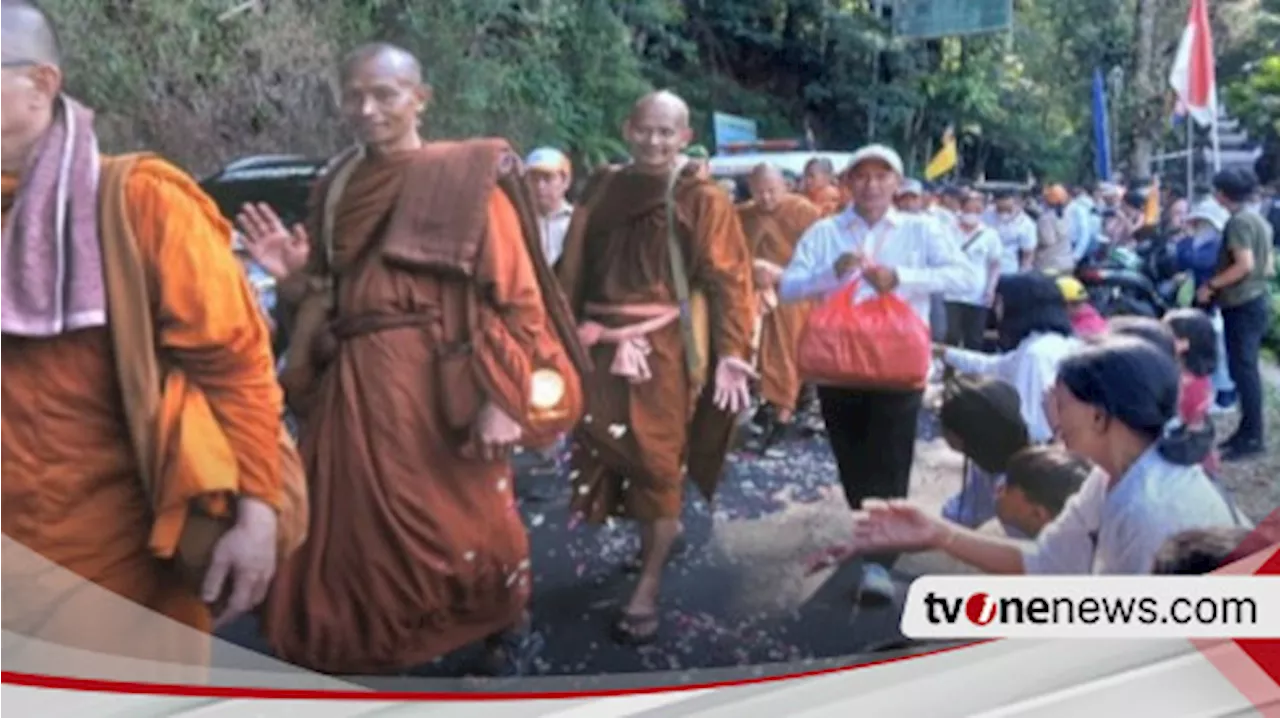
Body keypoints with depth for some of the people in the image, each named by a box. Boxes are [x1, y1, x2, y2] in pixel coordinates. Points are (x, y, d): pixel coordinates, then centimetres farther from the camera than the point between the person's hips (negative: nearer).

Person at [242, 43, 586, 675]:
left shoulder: (466, 178, -4)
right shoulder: (337, 186, 13)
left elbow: (513, 294, -10)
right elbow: (326, 298, 18)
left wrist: (503, 401, -18)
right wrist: (294, 276, -4)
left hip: (438, 383, -5)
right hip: (352, 385, 5)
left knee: (460, 522, 5)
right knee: (356, 527, 11)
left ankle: (509, 634, 32)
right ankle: (372, 655, 32)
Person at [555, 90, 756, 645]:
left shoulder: (703, 200, -2)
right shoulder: (601, 192, 9)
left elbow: (727, 281, -7)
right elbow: (573, 271, 9)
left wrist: (731, 353, -16)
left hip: (668, 349, -4)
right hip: (603, 345, 4)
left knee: (658, 462, 2)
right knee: (606, 450, 11)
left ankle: (647, 589, 12)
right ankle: (662, 532, 37)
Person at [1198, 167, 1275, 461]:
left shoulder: (1239, 220, -16)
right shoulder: (1256, 218, 14)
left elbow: (1245, 264, -24)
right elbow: (1267, 266, 17)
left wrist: (1210, 285, -16)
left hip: (1242, 304, -10)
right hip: (1255, 299, 10)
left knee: (1242, 369, -6)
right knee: (1246, 368, 14)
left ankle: (1253, 437, -2)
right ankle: (1248, 430, 21)